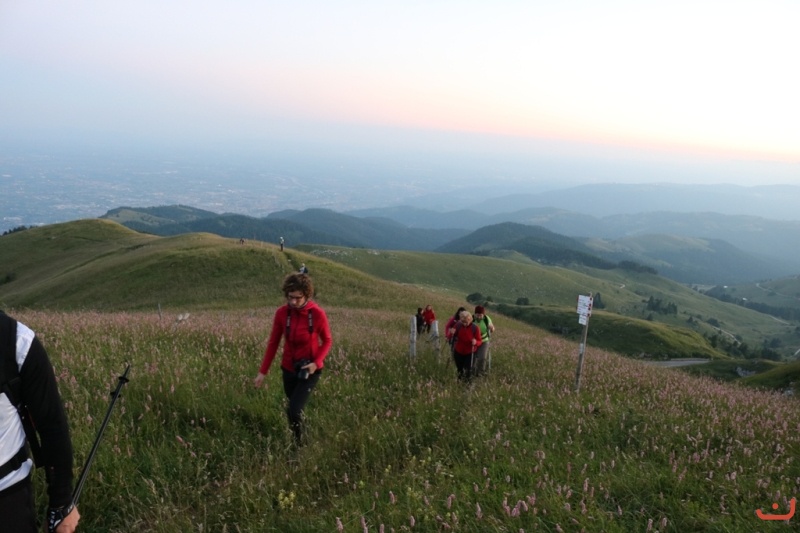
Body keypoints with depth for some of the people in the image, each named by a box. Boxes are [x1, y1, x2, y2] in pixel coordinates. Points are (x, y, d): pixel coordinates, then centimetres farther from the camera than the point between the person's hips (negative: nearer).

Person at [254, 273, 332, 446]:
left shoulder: (318, 314, -20)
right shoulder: (281, 313, -13)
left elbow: (327, 341, -5)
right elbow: (273, 342, -4)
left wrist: (316, 362, -21)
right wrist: (263, 372, -4)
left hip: (310, 371, -3)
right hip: (289, 369, 3)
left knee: (294, 411, -13)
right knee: (295, 409, 16)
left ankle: (299, 443, 14)